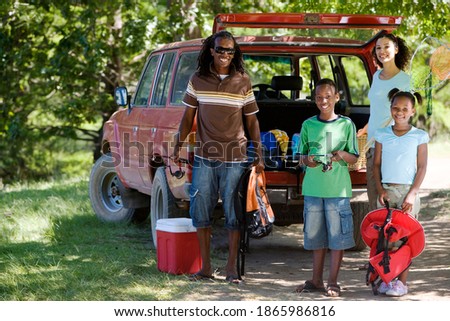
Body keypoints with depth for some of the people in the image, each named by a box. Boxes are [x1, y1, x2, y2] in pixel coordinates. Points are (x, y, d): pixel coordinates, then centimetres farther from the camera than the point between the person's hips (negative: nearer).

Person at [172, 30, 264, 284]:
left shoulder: (243, 82, 2)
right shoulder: (198, 81, 5)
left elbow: (252, 121, 6)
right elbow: (188, 117, 11)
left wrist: (259, 156, 1)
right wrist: (178, 147, 6)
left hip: (235, 159, -2)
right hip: (204, 158, 2)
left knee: (234, 214, 1)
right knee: (201, 213, 4)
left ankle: (232, 268, 10)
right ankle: (206, 267, 14)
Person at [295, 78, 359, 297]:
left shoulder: (346, 124, 2)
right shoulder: (308, 125, 8)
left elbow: (354, 158, 4)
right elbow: (301, 155, 12)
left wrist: (342, 155, -16)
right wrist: (307, 160, -10)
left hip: (338, 189, -2)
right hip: (313, 188, 2)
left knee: (338, 236, -2)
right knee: (316, 236, 9)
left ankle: (333, 282, 5)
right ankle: (316, 280, 17)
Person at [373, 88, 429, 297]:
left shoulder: (419, 137, 1)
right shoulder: (382, 135, 8)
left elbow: (421, 168, -2)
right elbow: (376, 164, 9)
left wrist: (412, 193, -11)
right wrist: (380, 189, -4)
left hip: (408, 191, -2)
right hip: (386, 191, 3)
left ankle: (402, 282, 0)